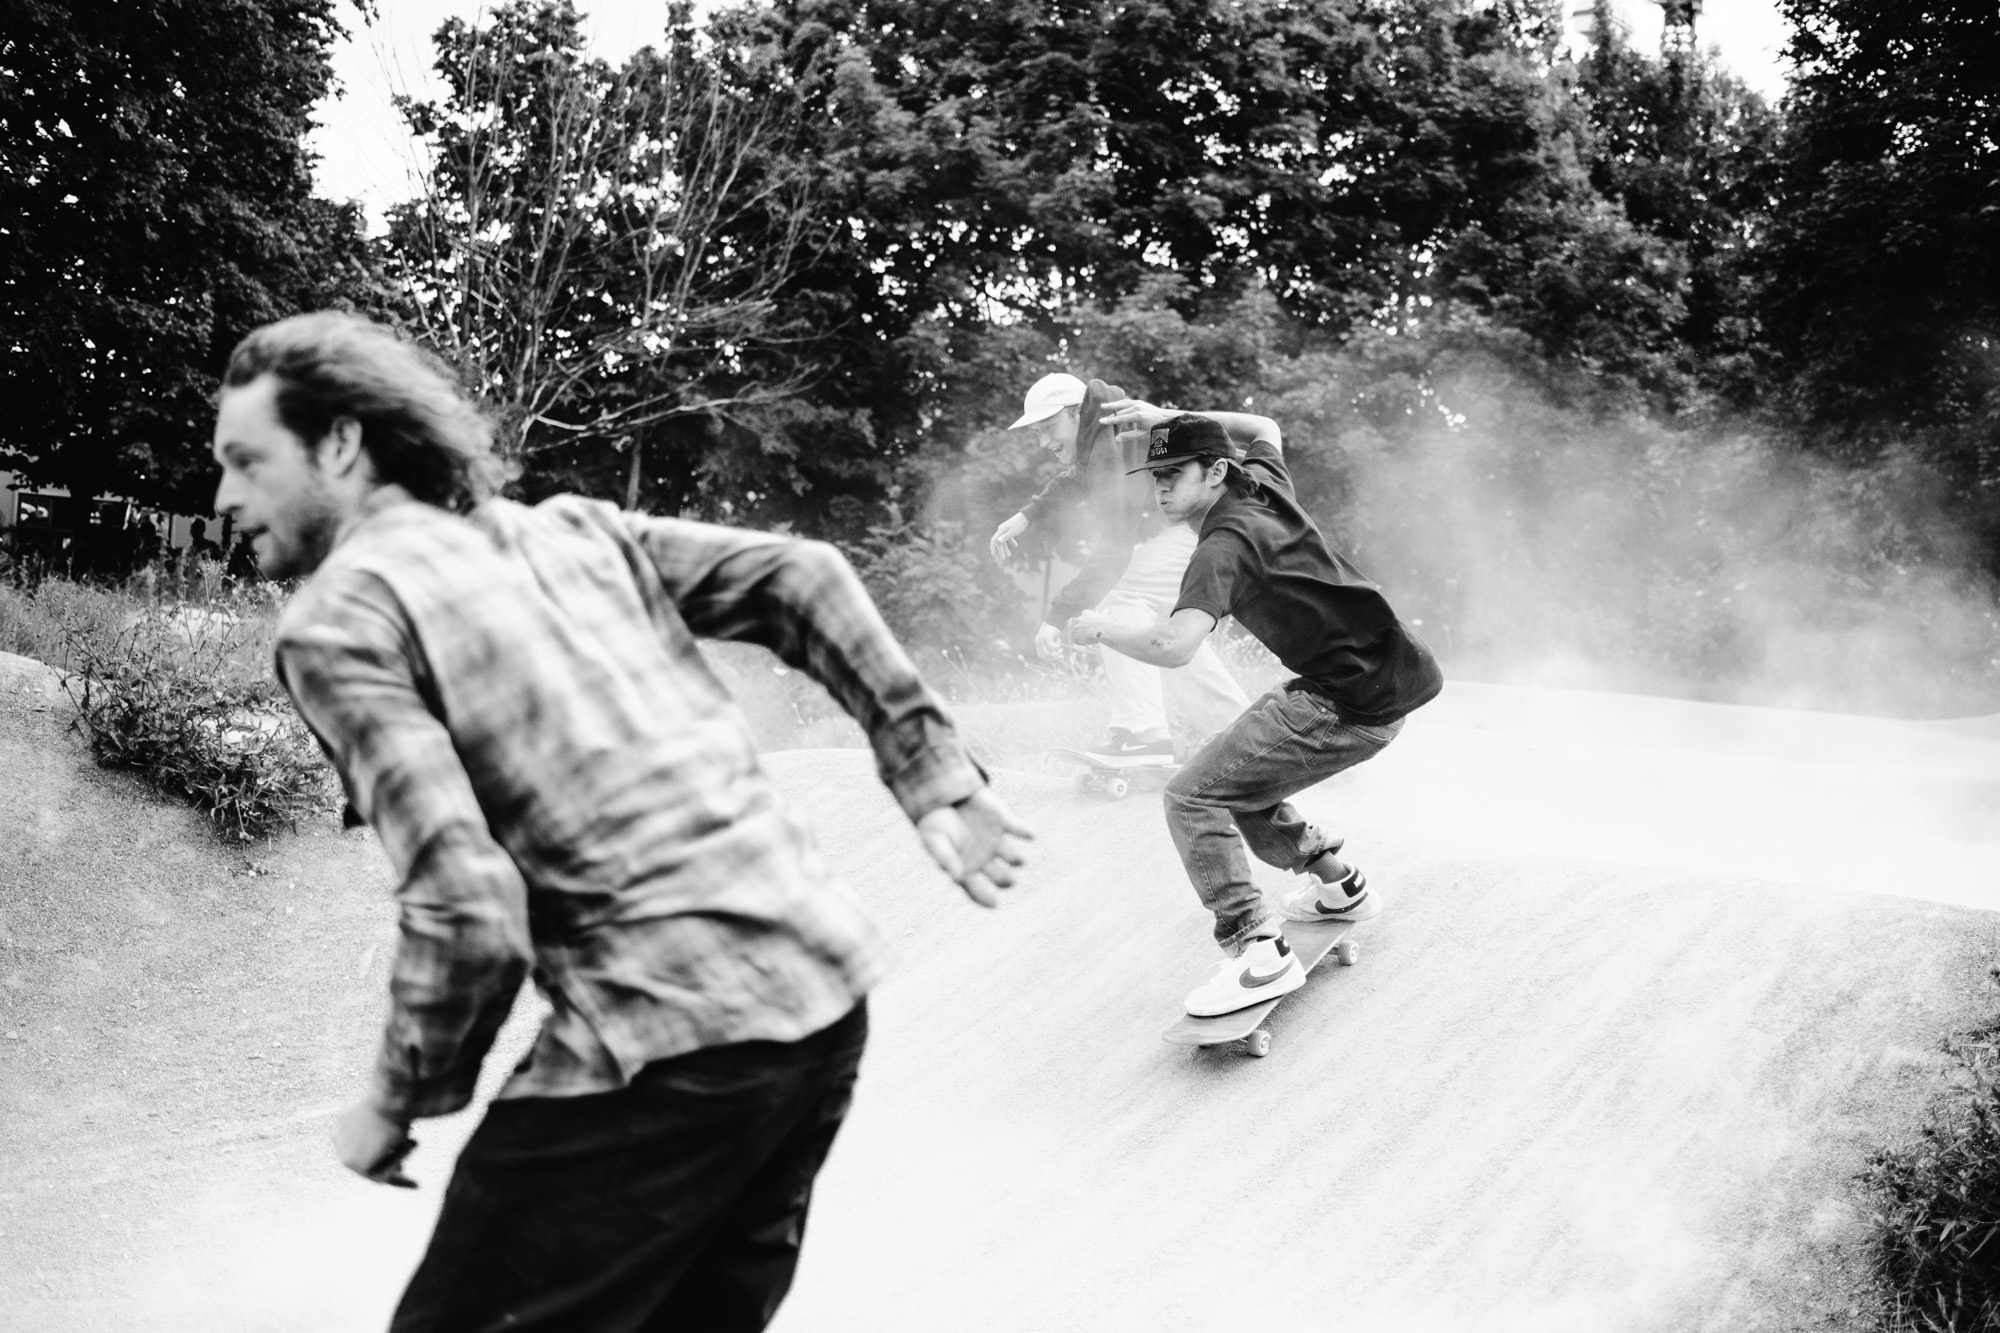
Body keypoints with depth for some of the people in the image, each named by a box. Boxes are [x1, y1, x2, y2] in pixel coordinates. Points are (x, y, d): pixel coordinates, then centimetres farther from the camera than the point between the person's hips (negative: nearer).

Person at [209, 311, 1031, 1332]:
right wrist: (934, 779, 13)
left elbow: (469, 910, -16)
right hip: (830, 987, 8)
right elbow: (800, 577, 11)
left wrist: (397, 1106, -1)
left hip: (666, 1039, -8)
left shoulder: (340, 618, -6)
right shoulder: (568, 527, 16)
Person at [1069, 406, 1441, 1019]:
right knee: (1239, 781, 22)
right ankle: (1337, 885, 34)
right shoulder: (1263, 483, 10)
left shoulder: (1225, 545, -16)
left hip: (1350, 705, -10)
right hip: (1385, 684, 10)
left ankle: (1258, 951, -19)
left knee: (1191, 798, -12)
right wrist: (1167, 417, 30)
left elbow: (1172, 646, -30)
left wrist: (1102, 630, -11)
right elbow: (1266, 428, 35)